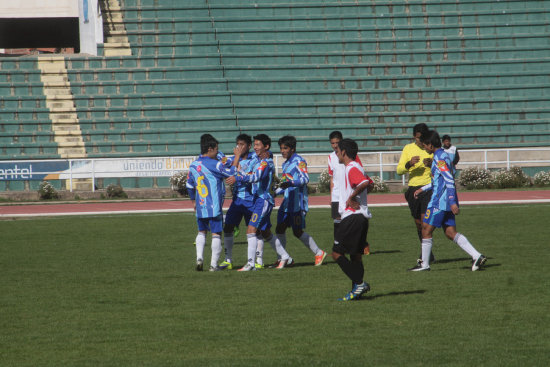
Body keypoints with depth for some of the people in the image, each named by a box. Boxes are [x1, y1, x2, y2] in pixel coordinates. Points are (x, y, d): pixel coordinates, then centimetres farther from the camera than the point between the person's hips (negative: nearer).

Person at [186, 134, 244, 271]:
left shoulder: (193, 165, 7)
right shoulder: (214, 165, -13)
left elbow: (189, 185, 16)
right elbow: (231, 172, -9)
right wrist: (237, 157, 1)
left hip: (200, 207, 6)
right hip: (214, 206, -6)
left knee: (202, 232, 19)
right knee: (216, 233, 2)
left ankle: (199, 257, 2)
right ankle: (214, 264, 1)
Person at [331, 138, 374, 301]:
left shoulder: (351, 168, -12)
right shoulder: (356, 168, 18)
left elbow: (364, 183, -29)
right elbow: (370, 185, 28)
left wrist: (351, 197, -19)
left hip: (352, 216, -10)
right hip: (362, 216, 10)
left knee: (337, 253, -7)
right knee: (356, 255, 11)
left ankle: (359, 283, -14)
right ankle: (356, 290, 8)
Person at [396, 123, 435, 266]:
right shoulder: (408, 149, 7)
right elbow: (399, 170, 2)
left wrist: (432, 164, -21)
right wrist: (409, 164, -18)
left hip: (429, 188, -3)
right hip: (413, 188, 3)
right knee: (418, 223, 9)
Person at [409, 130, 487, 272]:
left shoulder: (439, 158, -14)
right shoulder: (443, 155, 17)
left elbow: (449, 180, -21)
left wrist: (452, 202, -25)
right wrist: (423, 189, 30)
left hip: (439, 201, -10)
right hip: (448, 201, 10)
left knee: (426, 230, -1)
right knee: (450, 232, 6)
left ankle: (424, 264, 5)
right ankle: (477, 256, -3)